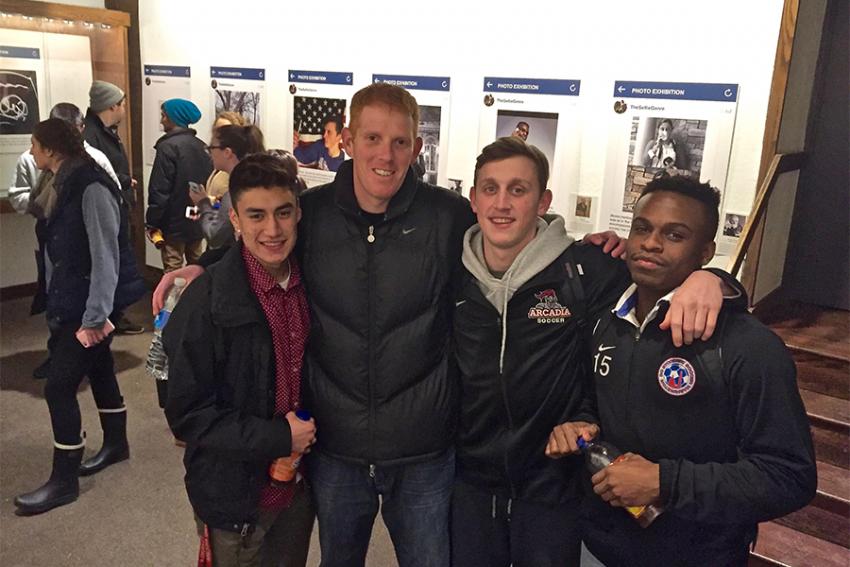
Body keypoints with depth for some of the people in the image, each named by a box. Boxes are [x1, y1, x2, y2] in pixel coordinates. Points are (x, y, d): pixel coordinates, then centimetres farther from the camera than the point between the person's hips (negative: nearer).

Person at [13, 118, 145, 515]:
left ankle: (64, 481, 9)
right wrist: (58, 303, 16)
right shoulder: (69, 184, 8)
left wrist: (95, 315, -24)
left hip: (90, 307, -9)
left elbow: (106, 256, -23)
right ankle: (115, 444, 39)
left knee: (59, 386, -5)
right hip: (74, 302, 9)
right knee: (98, 369, 21)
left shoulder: (91, 188, -21)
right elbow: (64, 248, 13)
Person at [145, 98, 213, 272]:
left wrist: (152, 222, -9)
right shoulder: (201, 146, 7)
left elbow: (159, 191, -16)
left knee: (173, 272, 0)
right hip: (198, 221, 7)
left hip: (174, 224, -7)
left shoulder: (168, 147, -15)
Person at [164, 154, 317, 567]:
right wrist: (277, 438, -21)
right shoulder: (206, 302, -20)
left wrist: (311, 432, -4)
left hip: (300, 486, 5)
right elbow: (187, 415, -17)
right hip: (237, 496, -4)